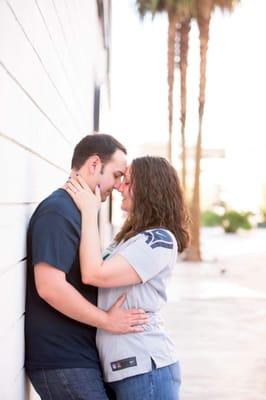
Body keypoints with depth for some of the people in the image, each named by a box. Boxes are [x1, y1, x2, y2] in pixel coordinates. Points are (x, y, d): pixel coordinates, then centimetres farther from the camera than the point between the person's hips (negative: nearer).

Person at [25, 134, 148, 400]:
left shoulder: (76, 210, 16)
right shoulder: (58, 211, -16)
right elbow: (50, 286, -25)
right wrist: (107, 320, -17)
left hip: (81, 356, 9)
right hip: (62, 363, -9)